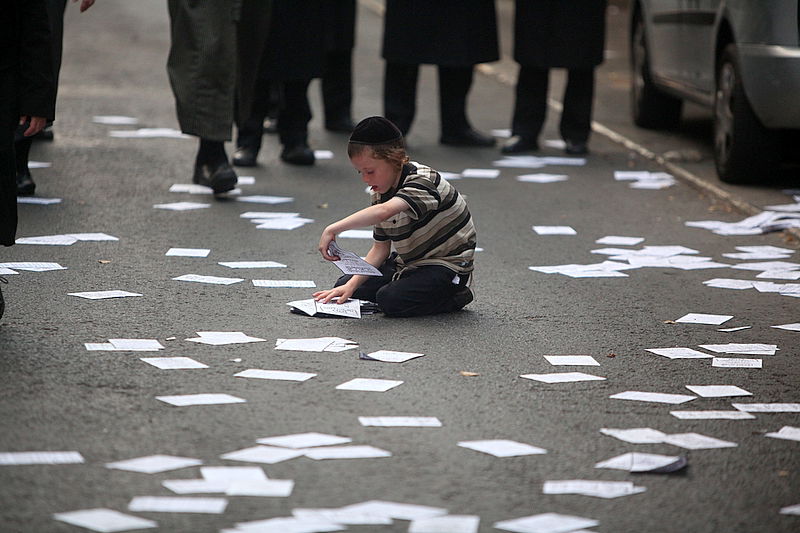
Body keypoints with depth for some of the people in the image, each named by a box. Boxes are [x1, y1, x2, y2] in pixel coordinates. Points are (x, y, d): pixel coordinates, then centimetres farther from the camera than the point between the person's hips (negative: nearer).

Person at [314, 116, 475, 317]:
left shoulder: (422, 181, -28)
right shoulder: (381, 193, 1)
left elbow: (384, 211, -47)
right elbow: (380, 248, 3)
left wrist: (334, 229, -54)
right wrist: (352, 284, -12)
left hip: (446, 266, -9)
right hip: (408, 263, 9)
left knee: (390, 300, -28)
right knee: (344, 287, 3)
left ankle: (454, 298, -6)